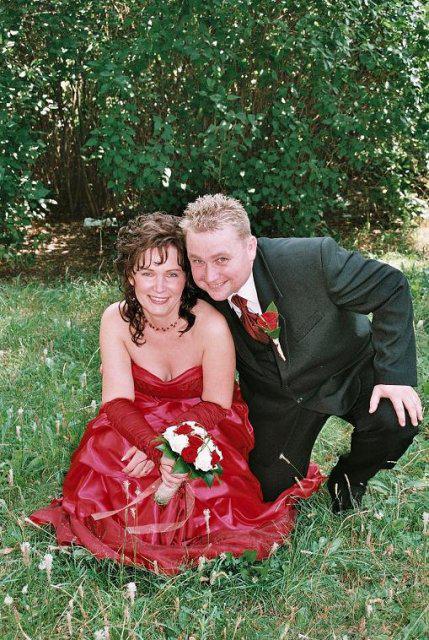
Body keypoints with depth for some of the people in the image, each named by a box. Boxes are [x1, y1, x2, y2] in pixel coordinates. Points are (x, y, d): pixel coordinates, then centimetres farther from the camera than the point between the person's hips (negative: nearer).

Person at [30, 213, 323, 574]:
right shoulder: (117, 320, -16)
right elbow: (118, 400, -17)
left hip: (205, 423, -3)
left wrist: (161, 441, -29)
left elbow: (215, 406, -16)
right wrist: (157, 447, -36)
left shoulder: (210, 325, -26)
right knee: (104, 447, -24)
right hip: (141, 421, 3)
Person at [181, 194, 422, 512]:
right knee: (270, 489, 1)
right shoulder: (201, 292, -21)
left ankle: (350, 477, 5)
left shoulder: (312, 259, -34)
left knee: (397, 419, -27)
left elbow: (391, 288, -23)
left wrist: (395, 374, -25)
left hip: (347, 371, -2)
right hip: (275, 394, 2)